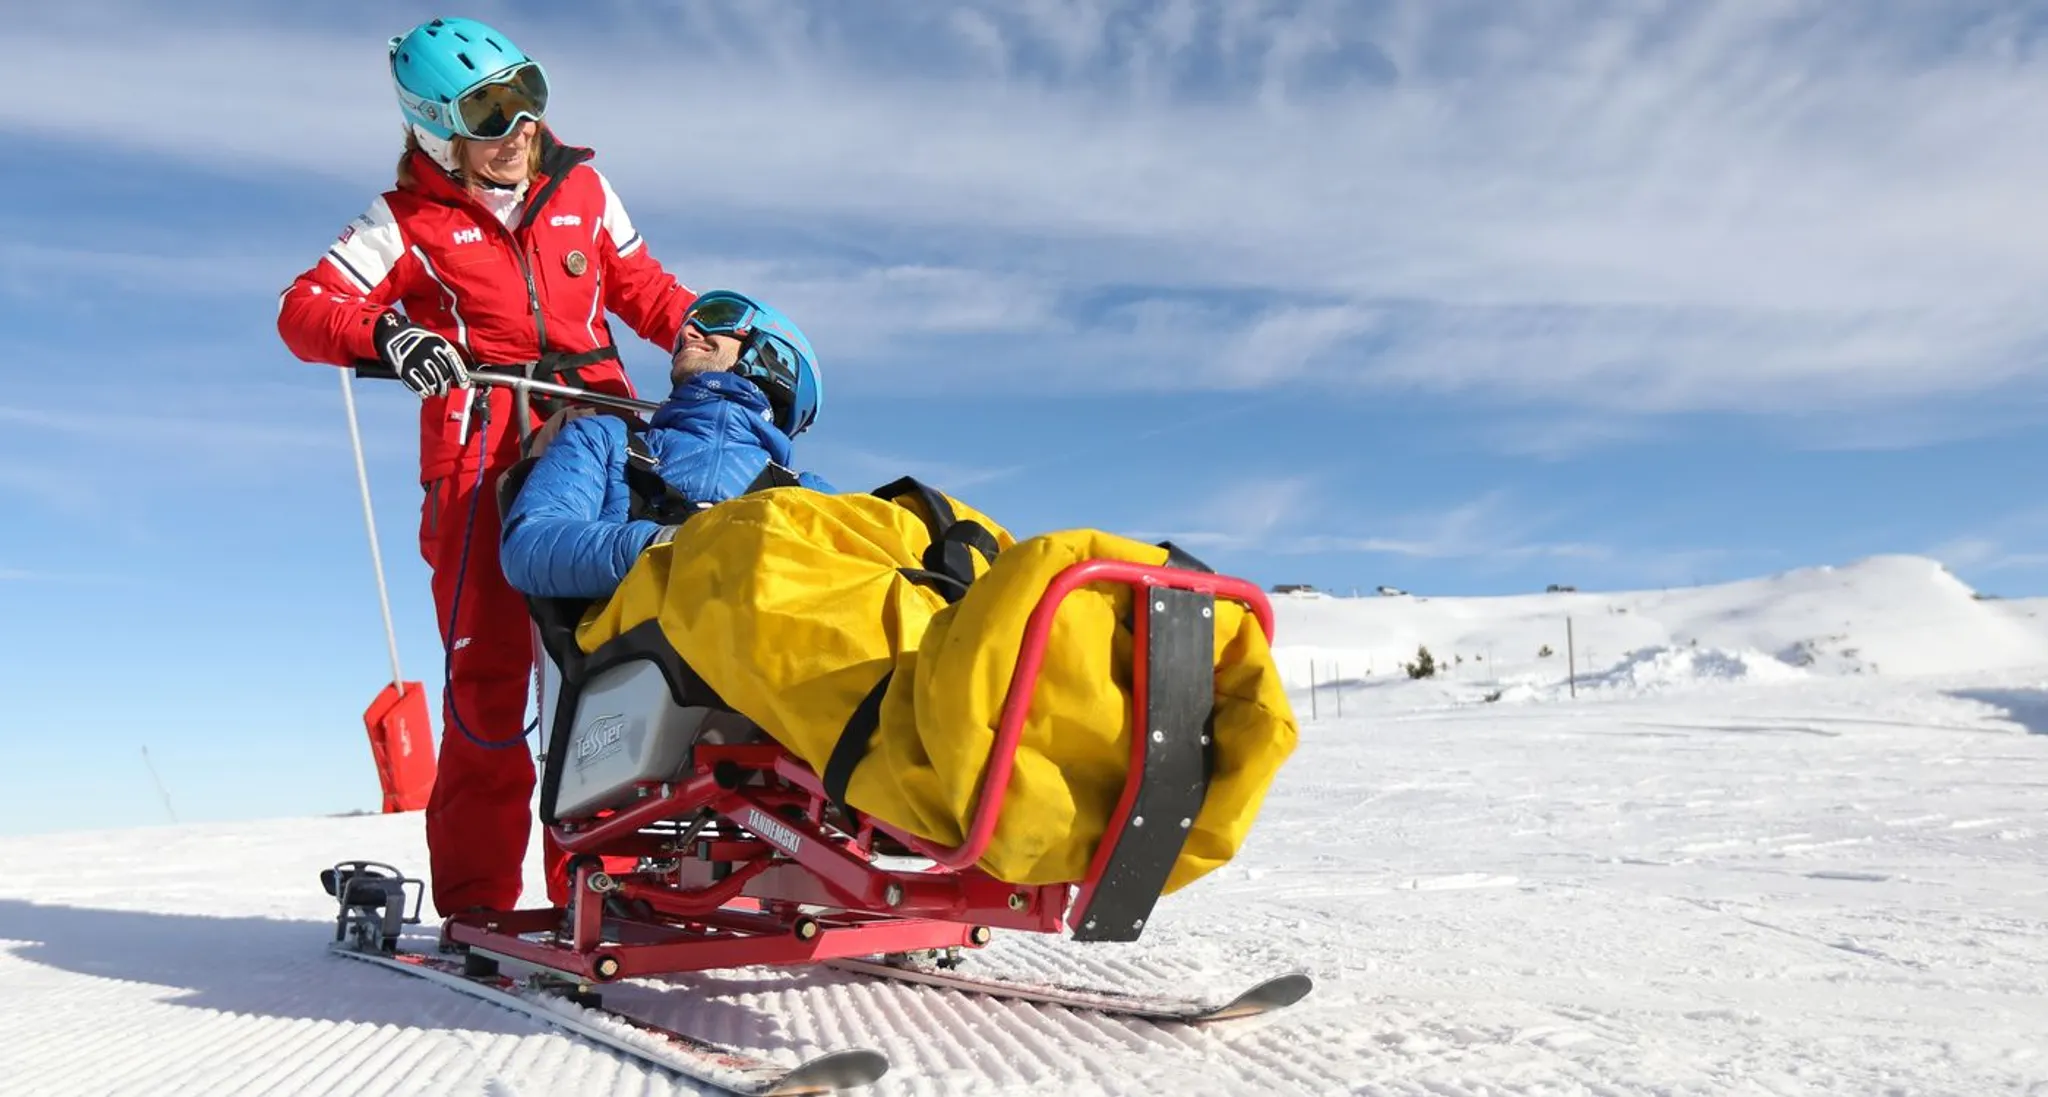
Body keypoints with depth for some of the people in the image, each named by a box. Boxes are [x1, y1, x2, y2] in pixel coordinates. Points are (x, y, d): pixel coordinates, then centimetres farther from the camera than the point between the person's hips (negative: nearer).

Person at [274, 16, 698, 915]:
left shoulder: (583, 191, 15)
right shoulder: (408, 221, 7)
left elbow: (641, 286, 24)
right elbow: (303, 310, -1)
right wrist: (384, 333, -21)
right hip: (480, 460, -2)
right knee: (488, 669, -3)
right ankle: (476, 894, 6)